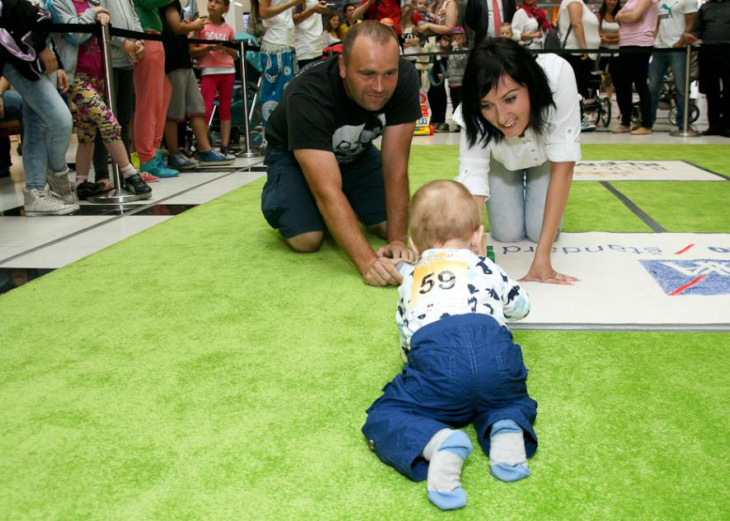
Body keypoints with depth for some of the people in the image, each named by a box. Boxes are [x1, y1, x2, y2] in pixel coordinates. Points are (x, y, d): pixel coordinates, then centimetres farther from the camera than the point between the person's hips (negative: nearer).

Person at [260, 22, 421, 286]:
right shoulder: (307, 95, -40)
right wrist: (367, 260, -55)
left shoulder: (405, 78, -30)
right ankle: (281, 204, 11)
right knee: (307, 239, -23)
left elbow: (396, 167, -26)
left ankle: (351, 208, 20)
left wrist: (397, 240, -35)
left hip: (356, 153, 4)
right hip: (294, 155, -3)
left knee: (392, 224, -13)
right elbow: (327, 190, -46)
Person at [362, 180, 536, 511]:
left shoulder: (410, 279, 34)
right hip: (495, 351, 2)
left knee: (383, 419, 9)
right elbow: (521, 306, 50)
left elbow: (405, 338, 40)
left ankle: (438, 443, -24)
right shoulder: (486, 268, 33)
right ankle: (507, 429, -5)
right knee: (508, 396, 32)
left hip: (432, 354, -2)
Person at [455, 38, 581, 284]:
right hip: (502, 159, 0)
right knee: (507, 234, -10)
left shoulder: (557, 73, -43)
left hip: (546, 155, 0)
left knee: (539, 232, -11)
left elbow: (563, 164, -39)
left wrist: (542, 256, -43)